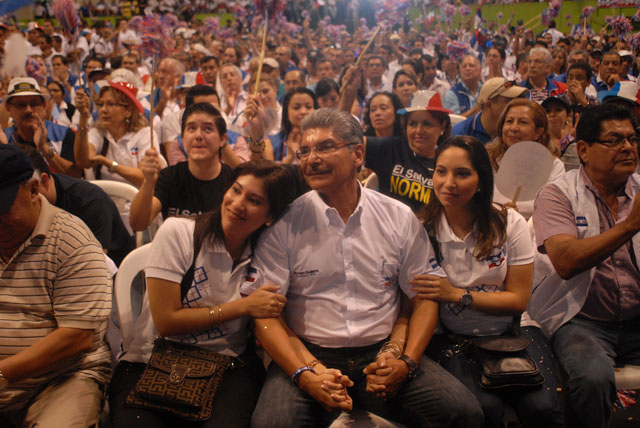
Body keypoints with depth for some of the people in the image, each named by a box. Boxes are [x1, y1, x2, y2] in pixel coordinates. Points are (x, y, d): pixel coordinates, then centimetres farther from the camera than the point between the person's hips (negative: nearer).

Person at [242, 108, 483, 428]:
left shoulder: (400, 219, 5)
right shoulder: (284, 223, -2)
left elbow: (424, 297, 9)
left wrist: (406, 360, -8)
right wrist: (305, 374, -17)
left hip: (382, 353, 2)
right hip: (307, 356, -1)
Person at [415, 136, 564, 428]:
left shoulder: (510, 224, -1)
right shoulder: (424, 228, -3)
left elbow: (518, 300, -2)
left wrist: (457, 295, -15)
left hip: (511, 331, 1)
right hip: (452, 337, -1)